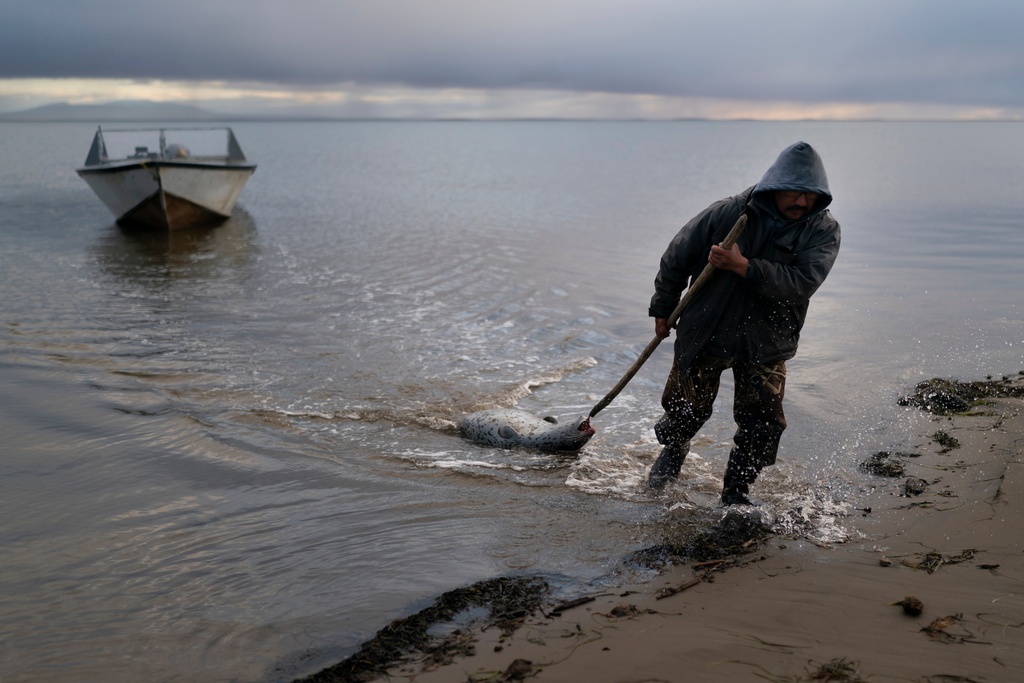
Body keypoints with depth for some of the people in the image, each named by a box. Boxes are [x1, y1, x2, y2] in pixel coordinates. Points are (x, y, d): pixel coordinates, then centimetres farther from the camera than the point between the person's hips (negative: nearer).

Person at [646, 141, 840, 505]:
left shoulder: (823, 230, -10)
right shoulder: (729, 212, -13)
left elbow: (801, 283, -26)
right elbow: (677, 257, 0)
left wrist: (742, 266, -33)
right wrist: (663, 309, 8)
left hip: (766, 342, 1)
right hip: (704, 333, 0)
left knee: (763, 426, -5)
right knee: (686, 408, 10)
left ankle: (736, 492, 17)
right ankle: (673, 450, 45)